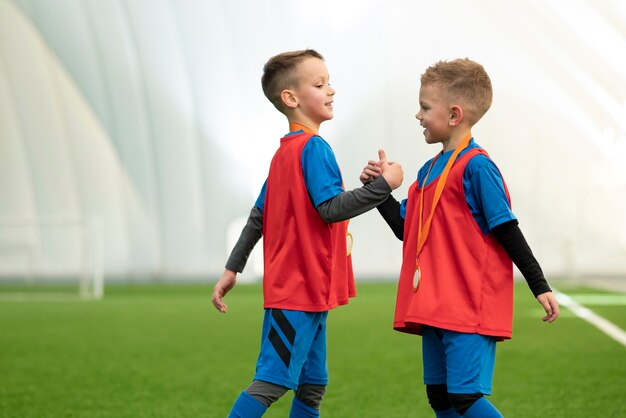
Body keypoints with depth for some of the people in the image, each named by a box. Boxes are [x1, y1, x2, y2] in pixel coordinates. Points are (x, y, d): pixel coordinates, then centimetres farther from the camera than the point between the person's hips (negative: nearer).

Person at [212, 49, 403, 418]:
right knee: (271, 382, -11)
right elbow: (331, 208, -22)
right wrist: (384, 184, -16)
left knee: (312, 386, 12)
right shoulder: (314, 147, -13)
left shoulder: (285, 152, 15)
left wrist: (233, 268, 18)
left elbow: (258, 217, 17)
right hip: (303, 289, -10)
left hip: (302, 289, 10)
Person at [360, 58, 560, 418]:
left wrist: (540, 286, -13)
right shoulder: (430, 170, 14)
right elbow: (406, 229, 18)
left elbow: (507, 231, -12)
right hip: (436, 307, 9)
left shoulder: (475, 166, -12)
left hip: (470, 307, -9)